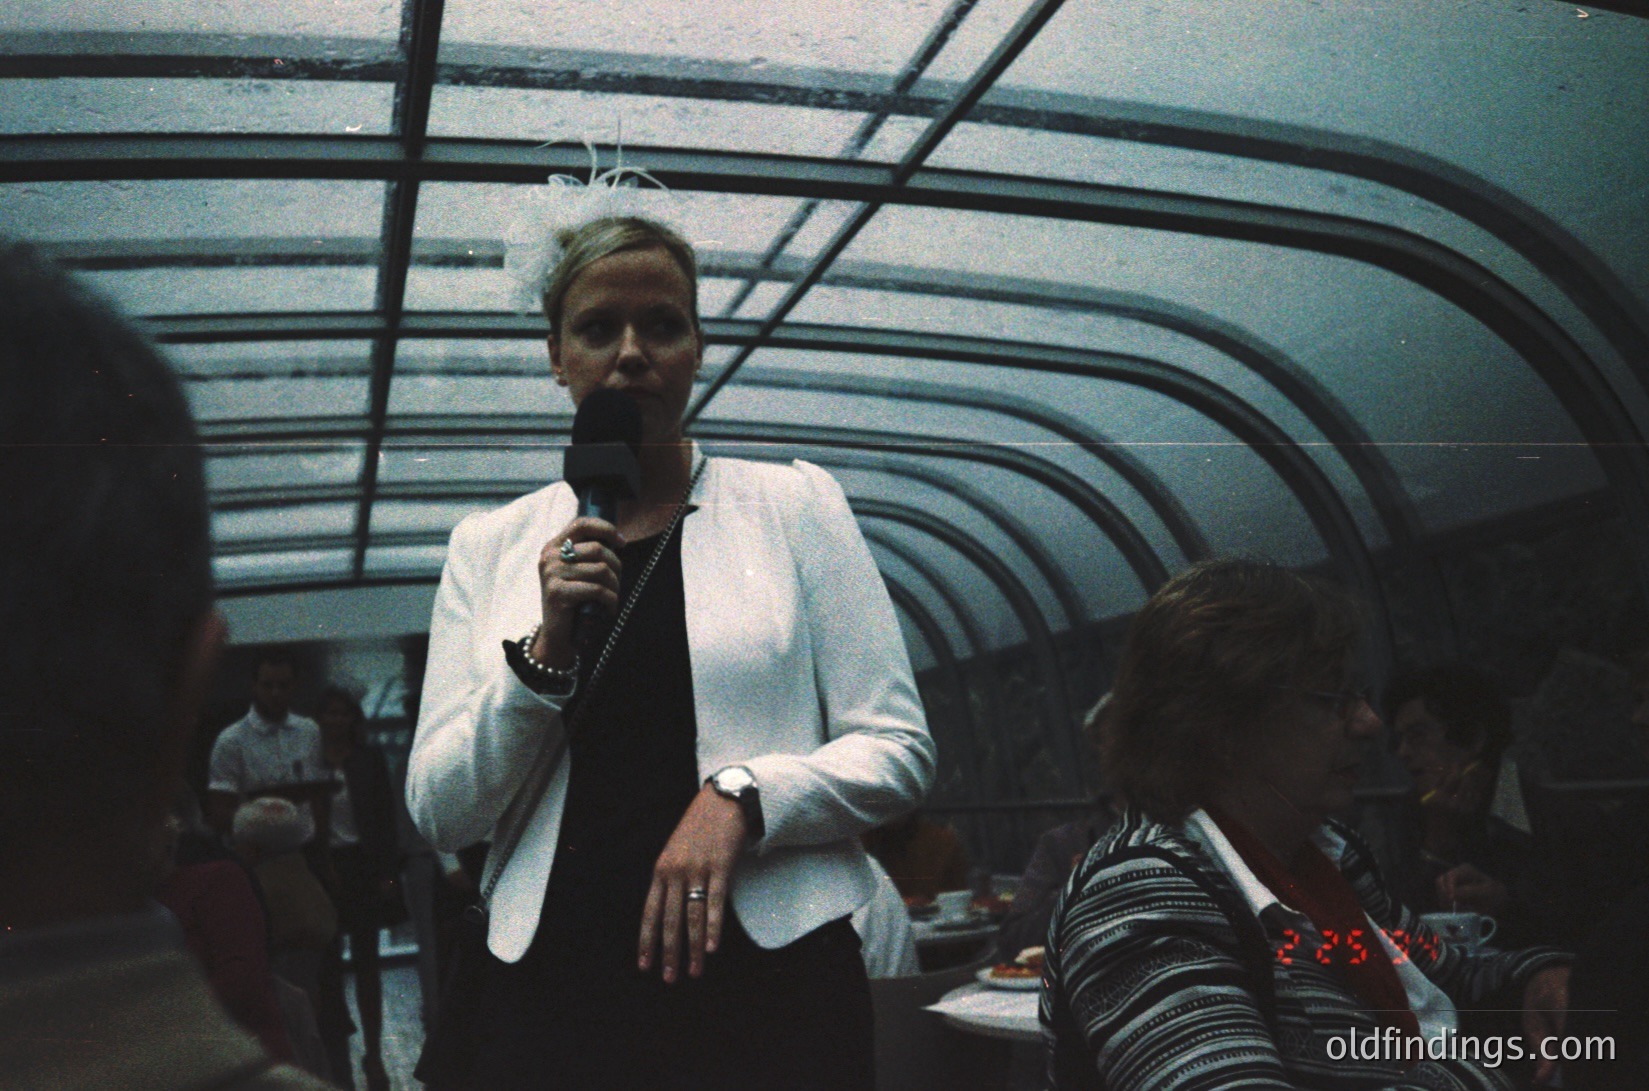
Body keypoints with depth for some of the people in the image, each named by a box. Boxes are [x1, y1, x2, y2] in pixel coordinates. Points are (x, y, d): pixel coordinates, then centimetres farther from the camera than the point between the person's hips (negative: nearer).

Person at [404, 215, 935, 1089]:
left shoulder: (794, 504, 2)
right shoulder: (489, 544, 7)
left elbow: (898, 751, -2)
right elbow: (438, 815, 3)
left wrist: (741, 794, -17)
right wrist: (544, 652, -11)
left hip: (767, 976, -1)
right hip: (552, 979, 2)